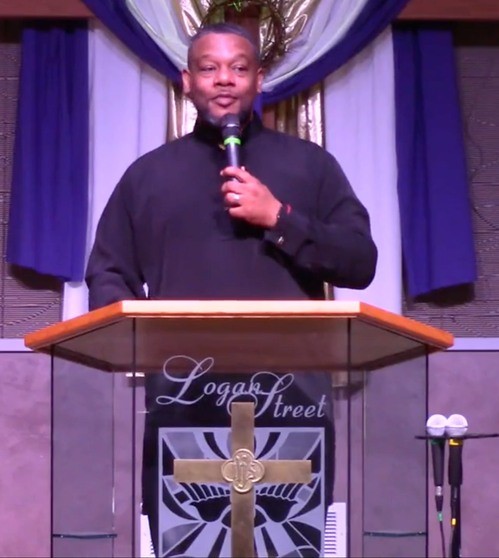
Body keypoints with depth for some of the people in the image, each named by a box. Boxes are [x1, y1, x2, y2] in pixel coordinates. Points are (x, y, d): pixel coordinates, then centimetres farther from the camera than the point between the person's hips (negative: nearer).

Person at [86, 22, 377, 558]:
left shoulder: (310, 164, 14)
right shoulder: (147, 173, 17)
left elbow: (360, 264, 6)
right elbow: (107, 275, 15)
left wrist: (279, 219, -6)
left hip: (290, 395, -1)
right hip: (181, 401, 1)